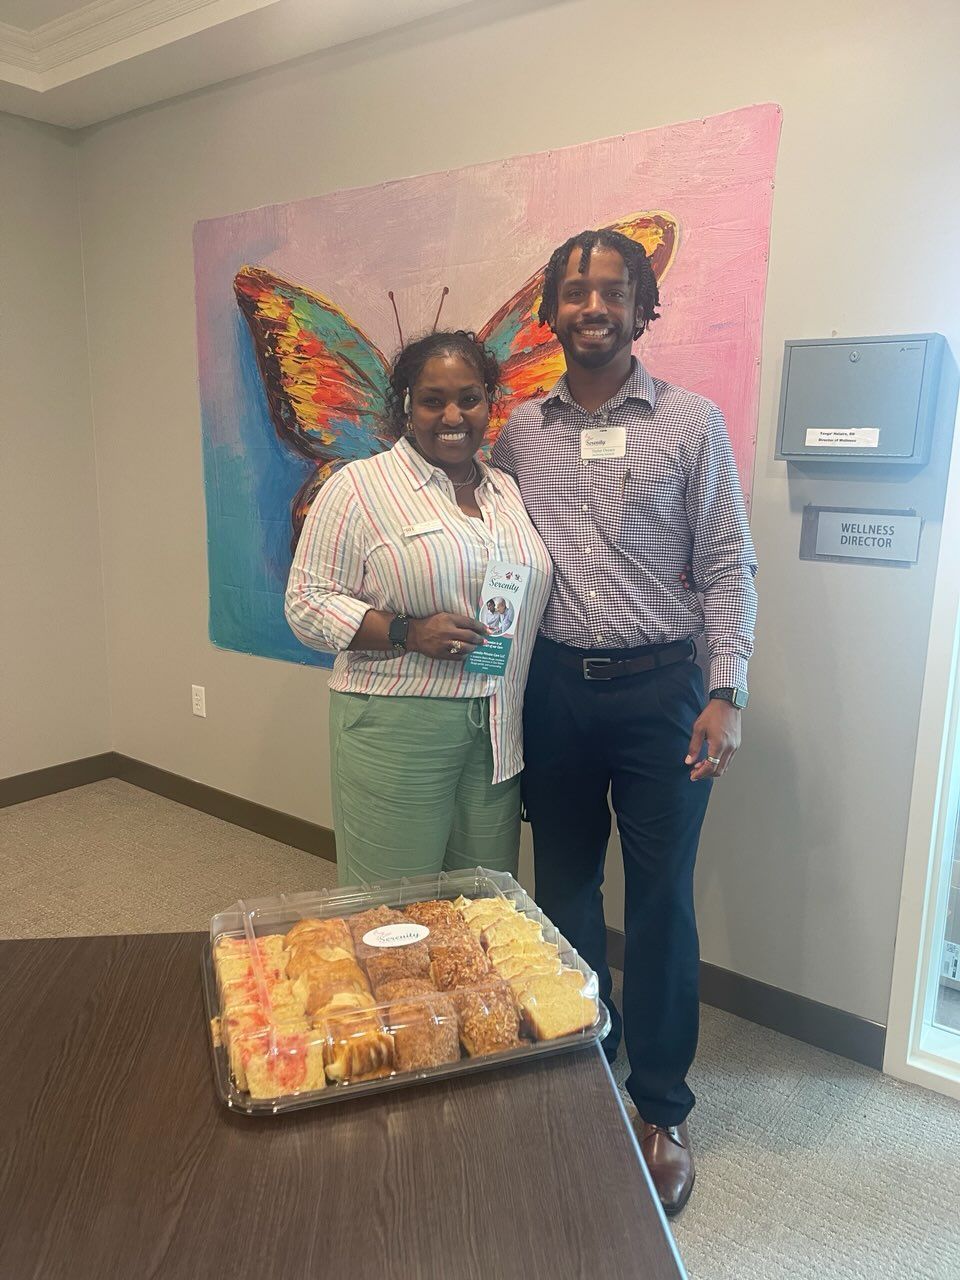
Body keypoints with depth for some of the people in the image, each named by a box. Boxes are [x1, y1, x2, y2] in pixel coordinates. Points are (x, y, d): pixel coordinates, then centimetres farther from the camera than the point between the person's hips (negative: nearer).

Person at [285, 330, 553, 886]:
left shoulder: (508, 489, 12)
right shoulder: (360, 485, -5)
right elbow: (308, 600, -8)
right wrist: (406, 633, -20)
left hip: (498, 733, 5)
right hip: (396, 728, -5)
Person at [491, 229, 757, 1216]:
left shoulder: (692, 423, -2)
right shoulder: (518, 433, 6)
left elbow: (726, 570, -3)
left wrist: (726, 696, -10)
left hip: (659, 689, -2)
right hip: (555, 686, 3)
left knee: (660, 902, 6)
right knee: (563, 886, 14)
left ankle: (660, 1110, 25)